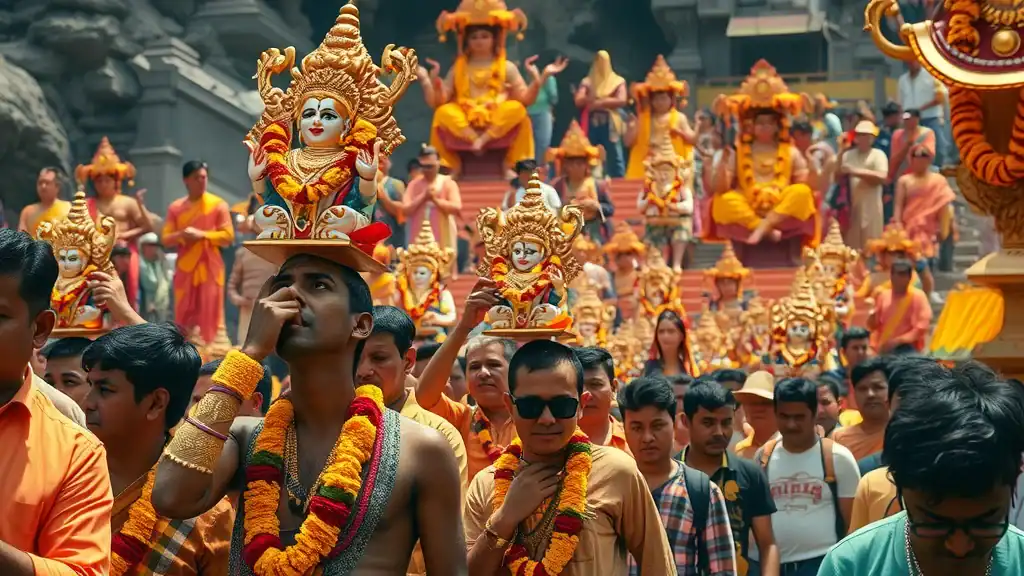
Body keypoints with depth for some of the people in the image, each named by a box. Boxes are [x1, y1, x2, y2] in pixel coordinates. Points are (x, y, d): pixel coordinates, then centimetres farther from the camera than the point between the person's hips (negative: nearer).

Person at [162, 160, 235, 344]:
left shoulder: (218, 205, 0)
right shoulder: (175, 207, 8)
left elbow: (228, 236, -5)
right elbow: (166, 239, 7)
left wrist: (202, 234, -16)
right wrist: (181, 235, -14)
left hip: (210, 268, -3)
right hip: (185, 269, 3)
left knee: (210, 315, -4)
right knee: (184, 315, 3)